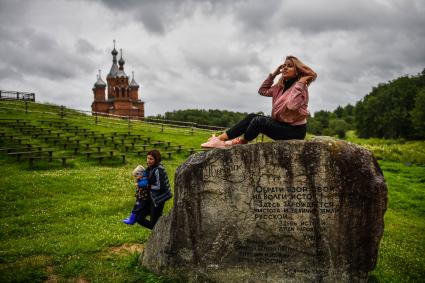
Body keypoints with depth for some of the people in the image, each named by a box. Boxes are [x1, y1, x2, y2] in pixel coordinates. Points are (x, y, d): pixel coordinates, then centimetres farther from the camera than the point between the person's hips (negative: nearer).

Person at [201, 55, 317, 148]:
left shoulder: (300, 86, -14)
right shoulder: (281, 86, 11)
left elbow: (291, 106, -31)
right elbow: (262, 91, 15)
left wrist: (300, 84, -23)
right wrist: (273, 74, 7)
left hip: (295, 129, -8)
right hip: (282, 124, 8)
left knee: (258, 121, -22)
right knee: (252, 117, -3)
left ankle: (241, 142, 4)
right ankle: (221, 138, -12)